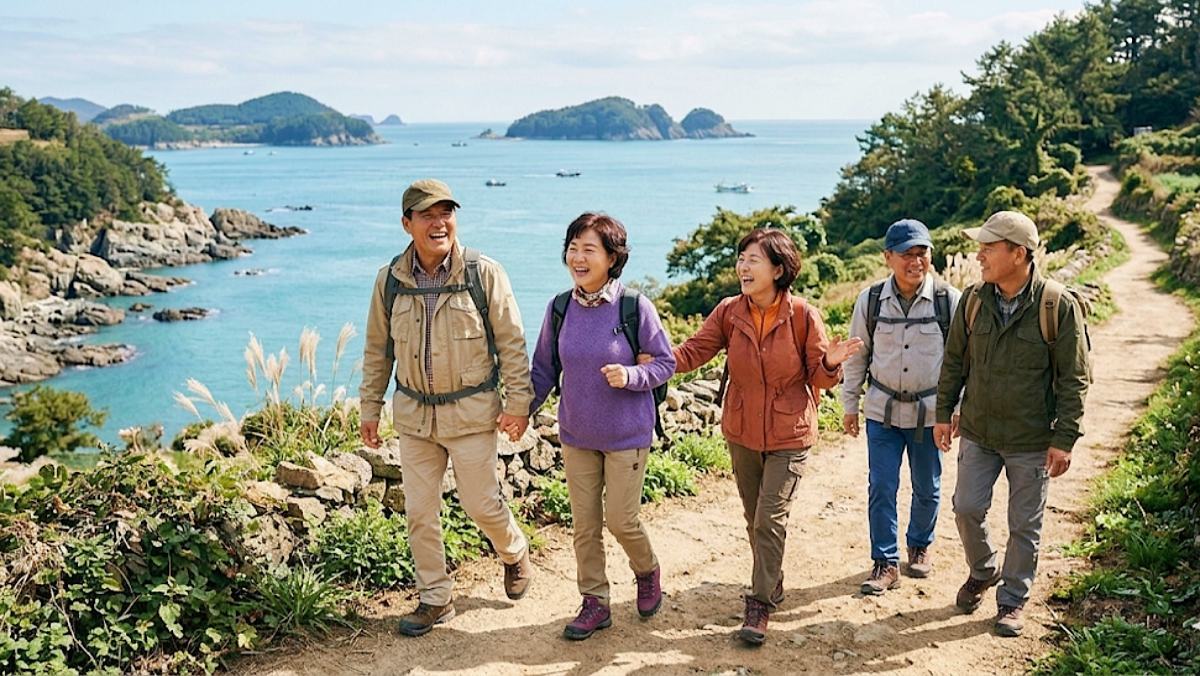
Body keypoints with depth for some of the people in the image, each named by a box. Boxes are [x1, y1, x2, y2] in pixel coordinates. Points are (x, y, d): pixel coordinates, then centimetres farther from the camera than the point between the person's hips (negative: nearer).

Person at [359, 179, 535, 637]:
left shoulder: (484, 273, -11)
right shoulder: (390, 280, -2)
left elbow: (511, 342, -6)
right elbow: (377, 350, 8)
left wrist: (518, 402, -8)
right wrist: (369, 408, 9)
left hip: (471, 411, -3)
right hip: (413, 414, 3)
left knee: (480, 503, 5)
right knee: (419, 512, 9)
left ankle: (515, 553, 37)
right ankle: (435, 598, 25)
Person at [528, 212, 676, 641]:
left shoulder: (635, 307, -15)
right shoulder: (560, 308, -3)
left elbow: (665, 362, -6)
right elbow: (545, 368, 9)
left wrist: (631, 375, -24)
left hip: (627, 435, -4)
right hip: (576, 434, 4)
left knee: (620, 520, 2)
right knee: (584, 524, 9)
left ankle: (647, 572, 34)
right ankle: (595, 603, 25)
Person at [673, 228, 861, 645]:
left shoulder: (803, 316, -14)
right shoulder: (729, 312, -5)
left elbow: (817, 378, -7)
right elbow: (694, 351, -8)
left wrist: (830, 364, -29)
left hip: (788, 437, -4)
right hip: (742, 433, 4)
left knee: (770, 519, -7)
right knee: (754, 518, 16)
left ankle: (760, 605, 5)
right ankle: (773, 584, 37)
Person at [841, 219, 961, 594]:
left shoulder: (949, 300, -9)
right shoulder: (871, 299, -5)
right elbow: (857, 356, 5)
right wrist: (850, 405, 6)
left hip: (930, 412, 0)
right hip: (882, 410, 0)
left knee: (927, 488, 14)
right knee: (881, 489, 0)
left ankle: (920, 547, 37)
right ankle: (885, 563, 12)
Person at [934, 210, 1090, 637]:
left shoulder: (1059, 306, -14)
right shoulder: (973, 300, -2)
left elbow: (1074, 379, -10)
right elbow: (954, 361, 9)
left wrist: (1064, 439, -11)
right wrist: (944, 413, 8)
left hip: (1031, 441, -3)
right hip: (978, 432, 3)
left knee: (1025, 525, 8)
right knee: (967, 508, 7)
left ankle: (1012, 600, 27)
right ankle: (982, 572, 35)